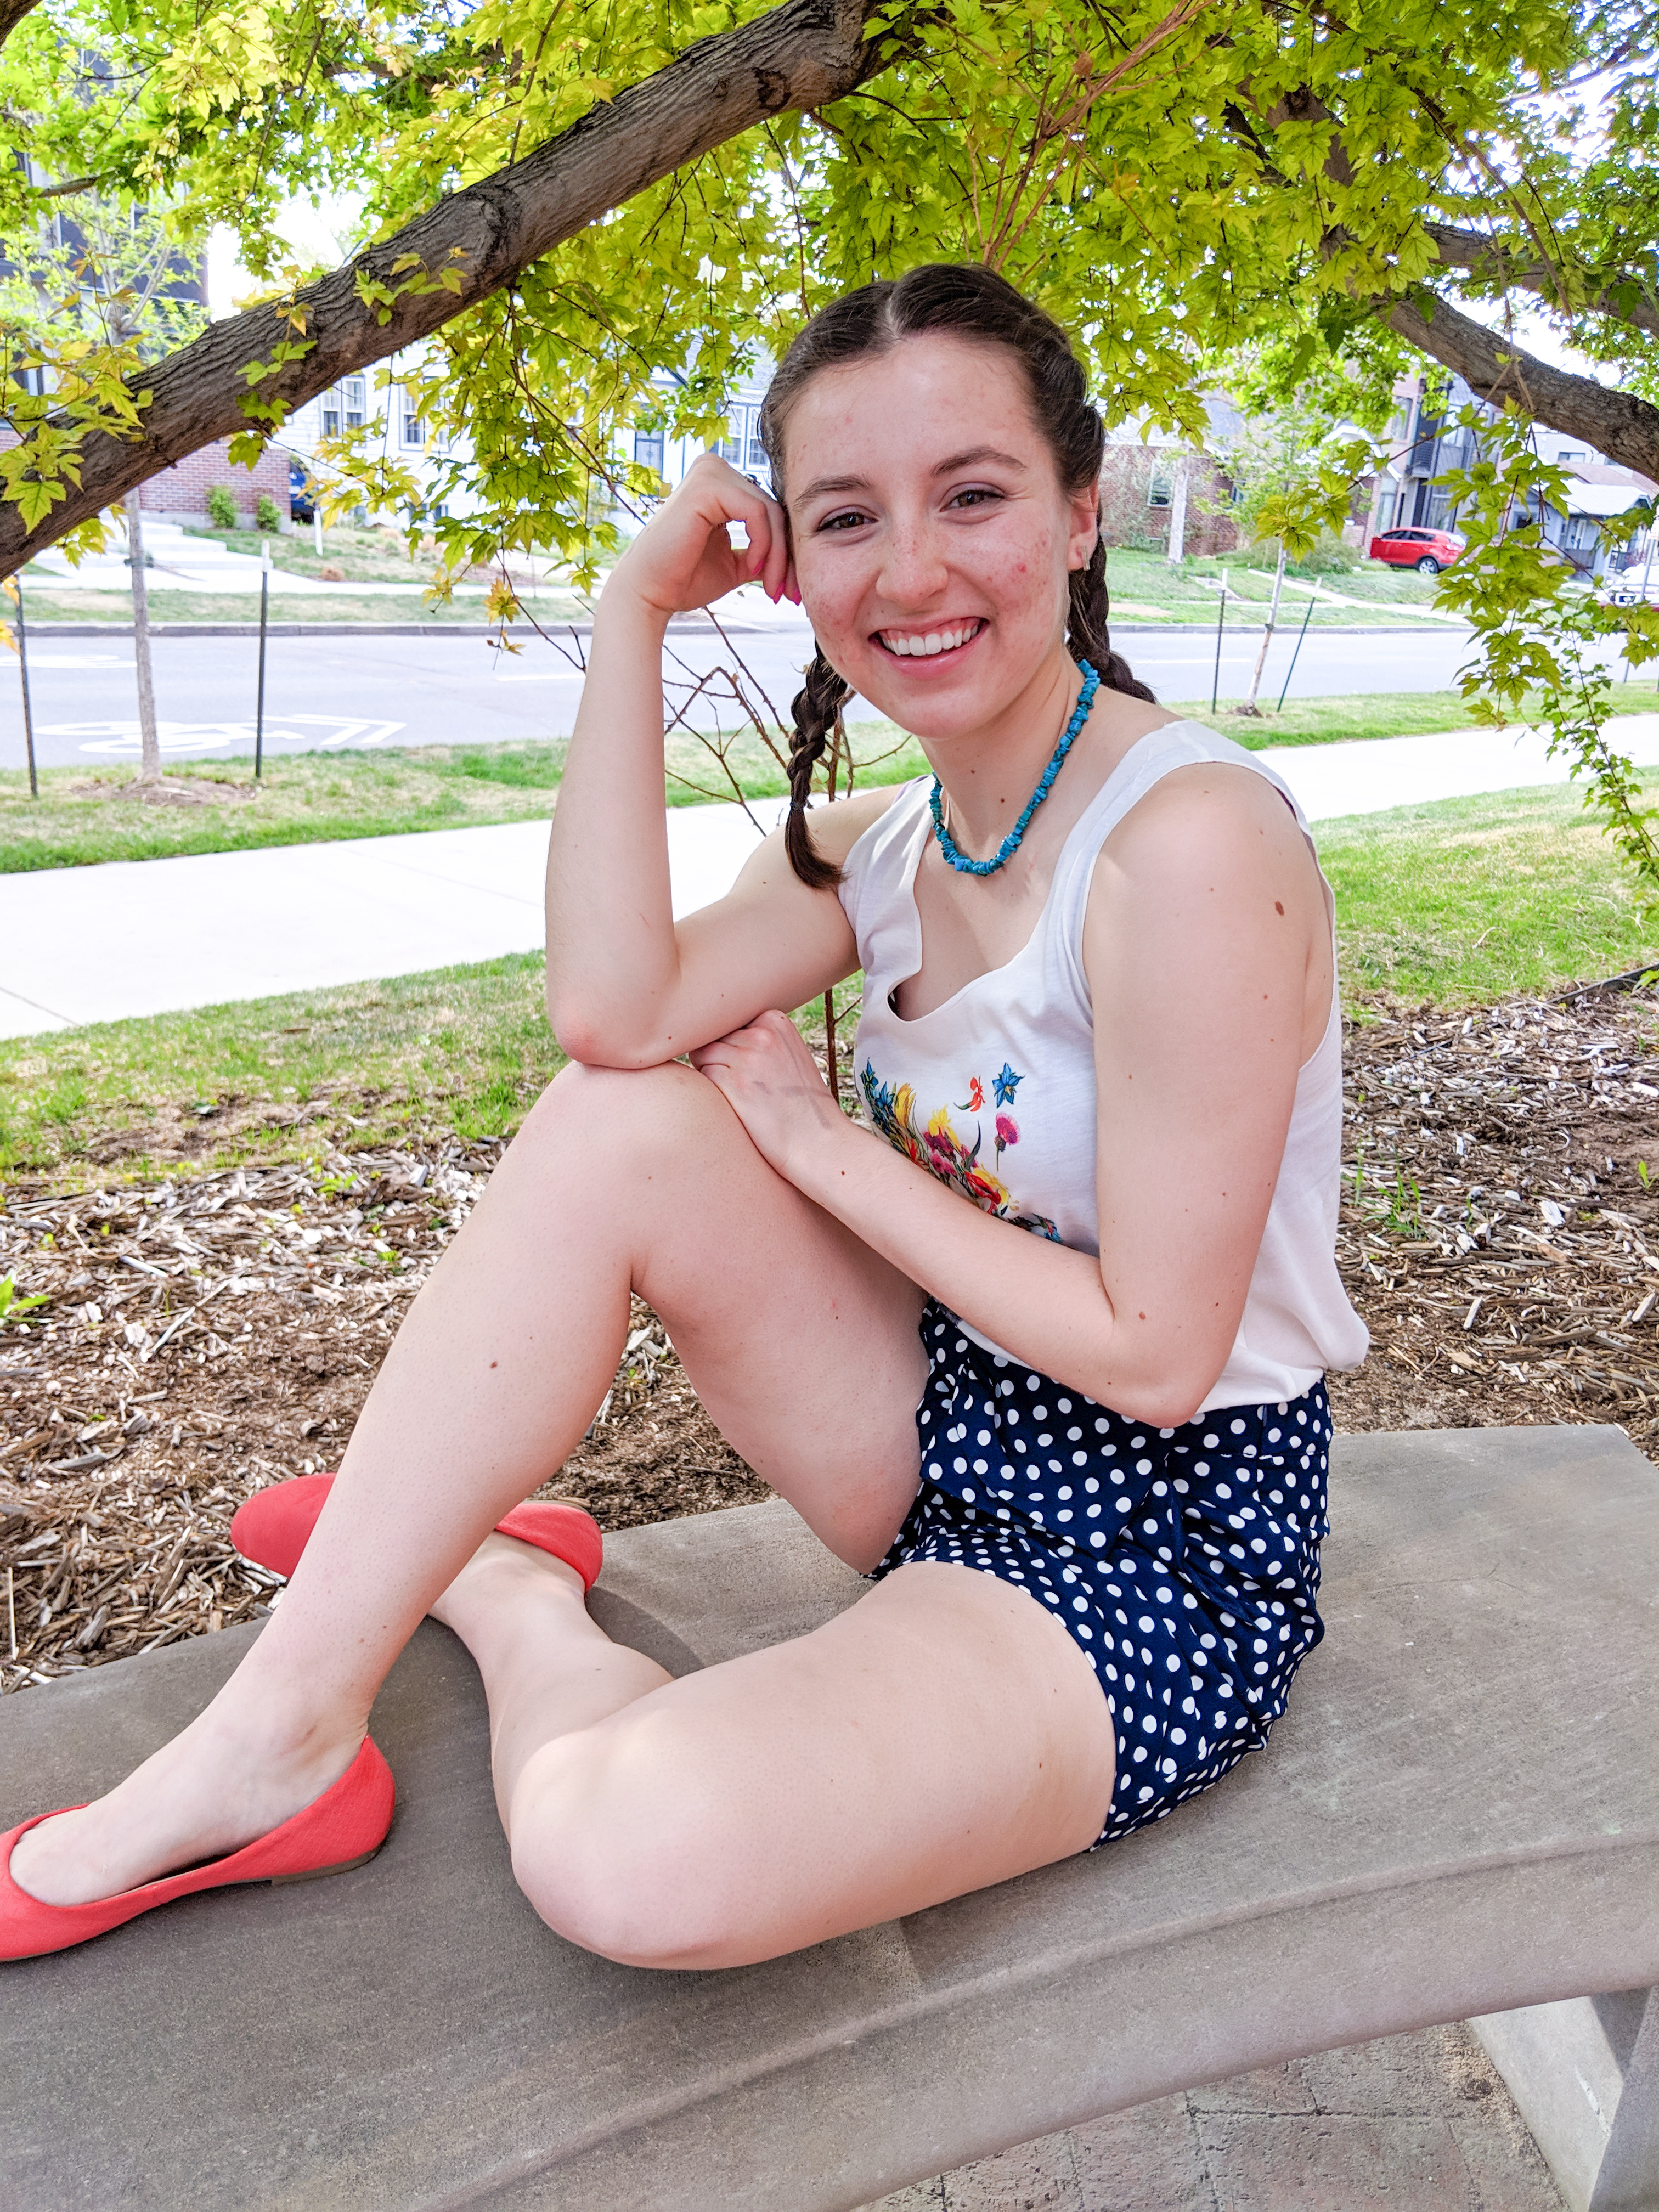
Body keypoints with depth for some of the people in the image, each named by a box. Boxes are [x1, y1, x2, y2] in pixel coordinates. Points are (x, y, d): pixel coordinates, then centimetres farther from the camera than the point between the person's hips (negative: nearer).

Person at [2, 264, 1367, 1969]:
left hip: (1165, 1557, -6)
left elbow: (1152, 1355, -22)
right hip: (955, 1444, 7)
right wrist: (632, 616, -13)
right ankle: (281, 1729, -5)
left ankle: (517, 1611, 6)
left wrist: (825, 1147, -15)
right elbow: (613, 1014, -17)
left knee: (632, 1860, -31)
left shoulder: (1189, 843, -23)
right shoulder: (884, 845, 1)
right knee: (615, 1126, -16)